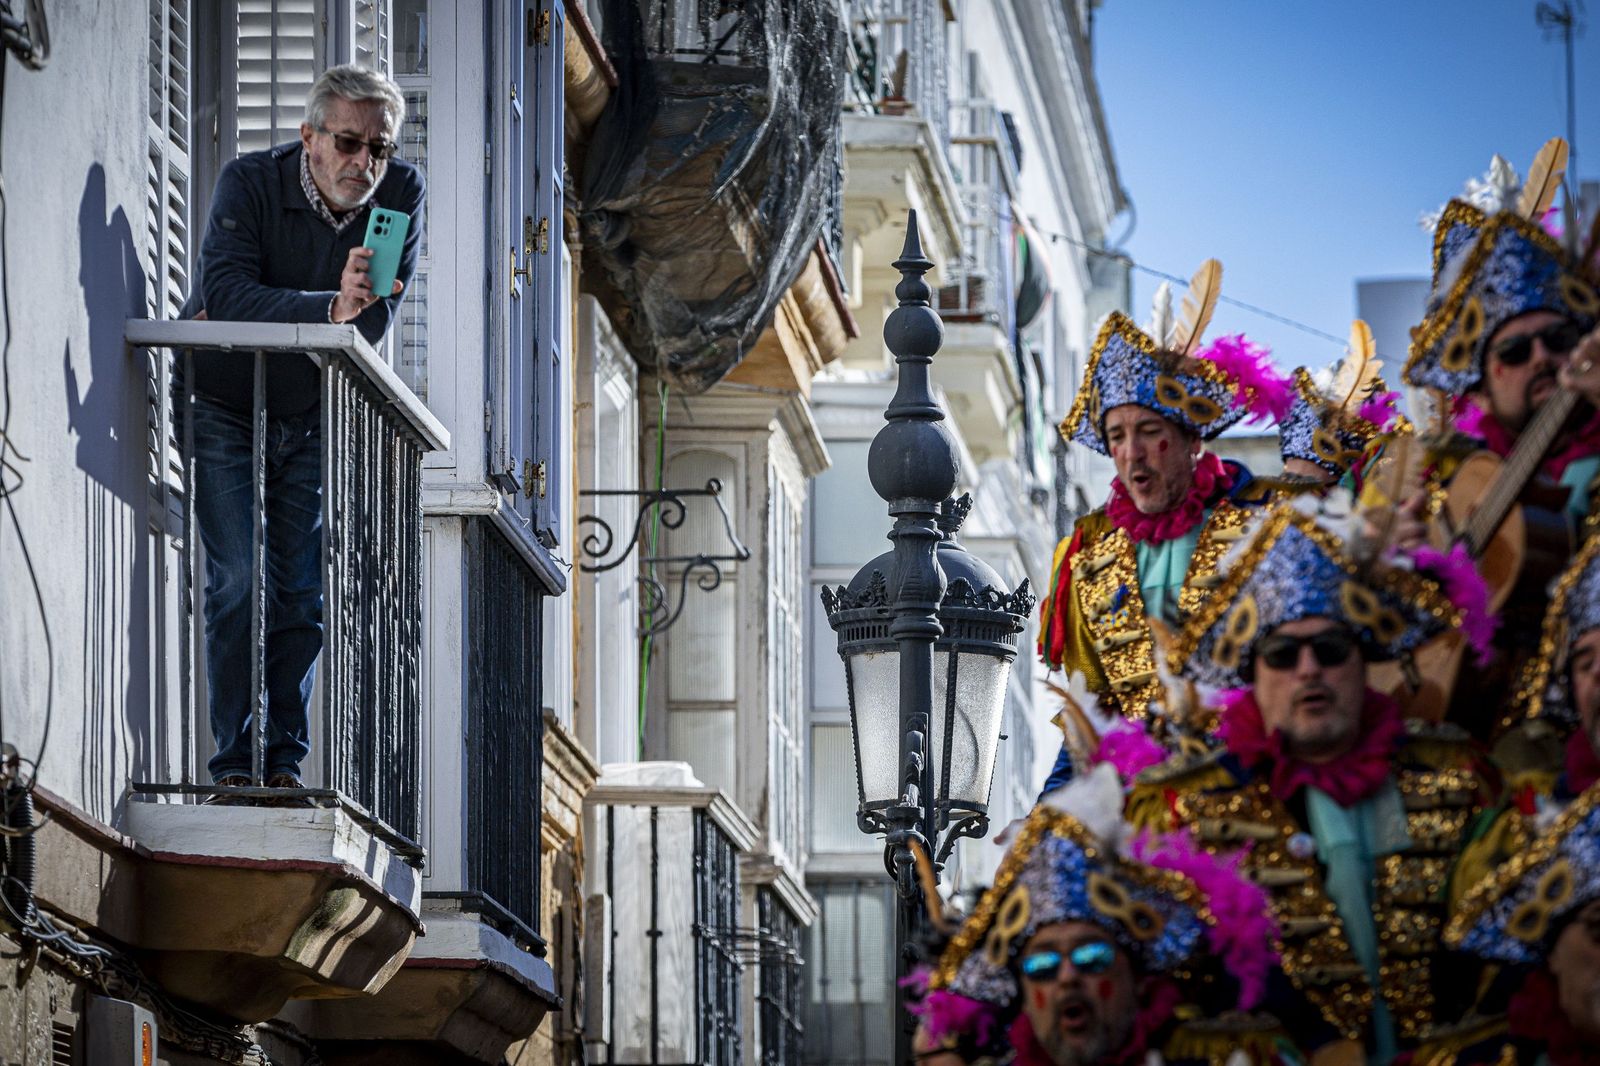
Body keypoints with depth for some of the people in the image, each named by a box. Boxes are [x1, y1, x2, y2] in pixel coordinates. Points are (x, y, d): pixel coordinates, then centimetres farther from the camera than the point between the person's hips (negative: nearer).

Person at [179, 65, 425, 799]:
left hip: (312, 419, 3)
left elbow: (375, 323, -18)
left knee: (302, 593, 1)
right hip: (224, 408, -3)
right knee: (238, 582, -11)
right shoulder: (250, 183, -19)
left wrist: (263, 318, -28)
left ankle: (284, 760, 7)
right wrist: (329, 309, -47)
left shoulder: (402, 194, -11)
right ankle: (235, 761, -9)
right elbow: (224, 292, -33)